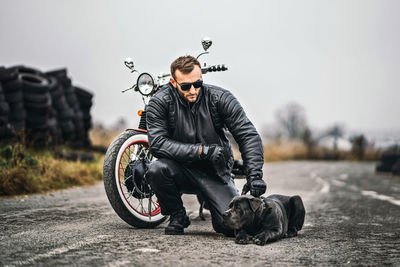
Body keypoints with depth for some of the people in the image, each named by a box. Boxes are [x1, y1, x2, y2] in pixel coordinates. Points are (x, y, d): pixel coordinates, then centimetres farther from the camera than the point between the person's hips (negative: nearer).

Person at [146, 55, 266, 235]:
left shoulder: (220, 98, -10)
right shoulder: (159, 102, -11)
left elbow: (248, 135, -13)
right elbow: (157, 142, -21)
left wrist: (254, 175, -26)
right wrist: (203, 150, -28)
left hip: (215, 173, 0)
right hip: (181, 169, 1)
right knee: (156, 170, -33)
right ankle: (177, 216, -4)